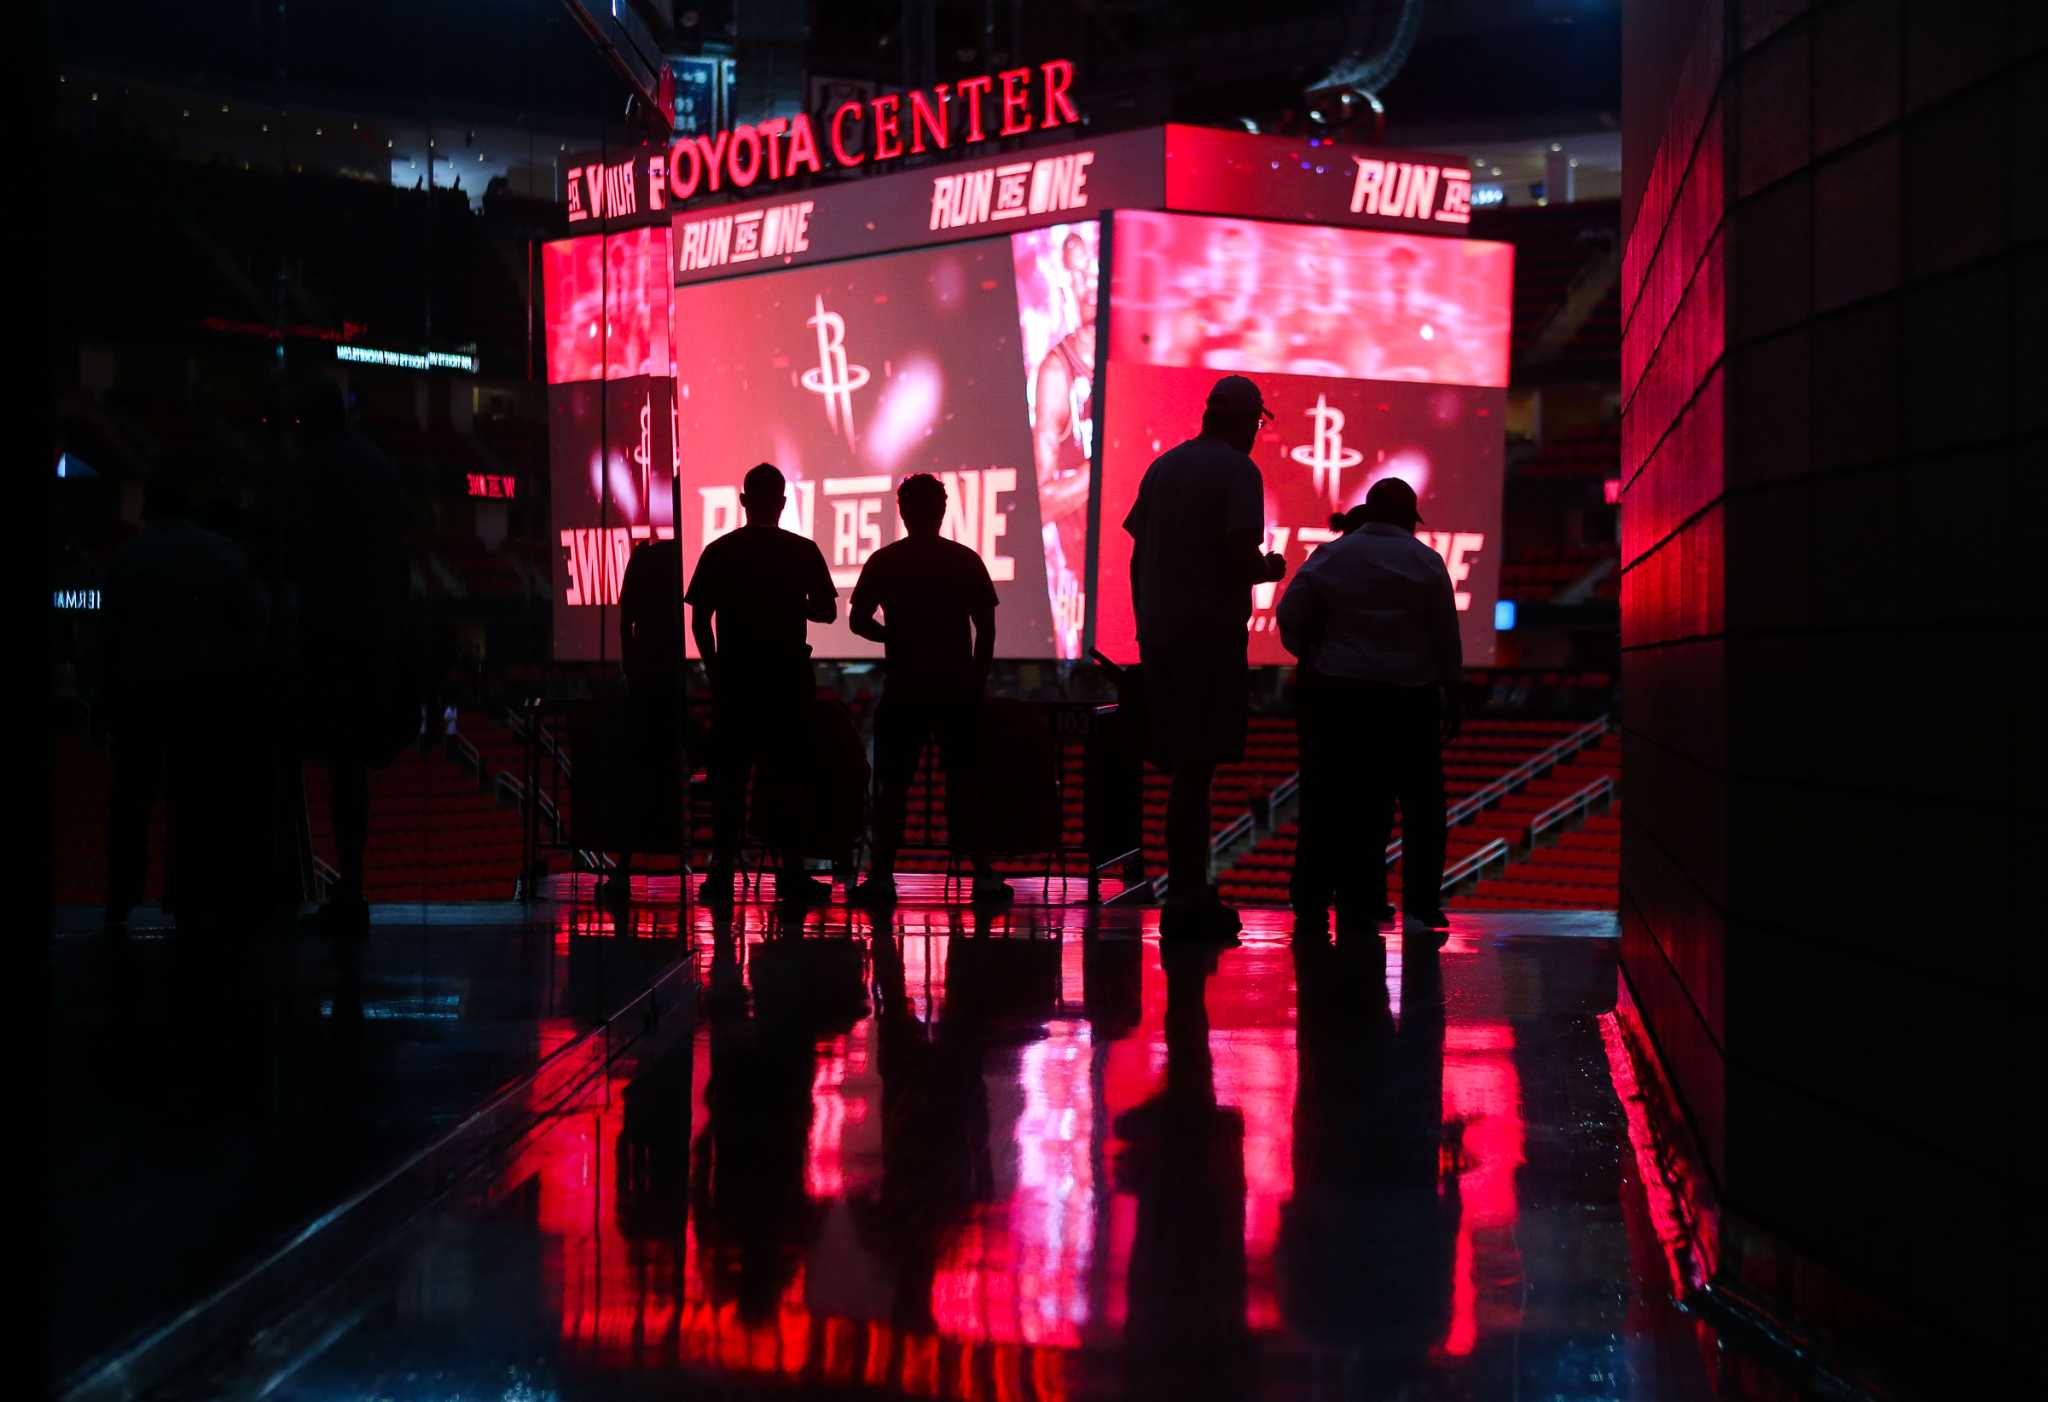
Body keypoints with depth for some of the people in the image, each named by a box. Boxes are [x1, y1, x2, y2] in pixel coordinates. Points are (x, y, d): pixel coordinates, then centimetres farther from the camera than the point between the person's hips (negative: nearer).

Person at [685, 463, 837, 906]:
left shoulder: (718, 552, 0)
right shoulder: (802, 552, -1)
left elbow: (699, 620, 0)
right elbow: (827, 611, 3)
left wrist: (714, 669, 10)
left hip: (734, 681, 0)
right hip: (788, 681, 0)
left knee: (728, 776, 4)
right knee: (789, 775, 4)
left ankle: (721, 872, 0)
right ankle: (792, 873, 3)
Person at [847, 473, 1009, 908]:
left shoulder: (883, 562, 1)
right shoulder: (966, 561, 2)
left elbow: (857, 620, 1)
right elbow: (986, 628, 2)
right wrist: (978, 682, 11)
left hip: (903, 689, -1)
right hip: (957, 688, 1)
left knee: (893, 783, 4)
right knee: (965, 782, 5)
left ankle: (882, 876, 2)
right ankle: (984, 875, 1)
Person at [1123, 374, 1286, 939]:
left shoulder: (1163, 467, 16)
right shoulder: (1239, 471, -6)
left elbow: (1137, 558, 17)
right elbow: (1240, 555, -16)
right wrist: (1270, 569, 5)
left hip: (1159, 634, 7)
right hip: (1211, 634, -7)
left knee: (1183, 767, 13)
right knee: (1194, 768, -8)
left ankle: (1188, 891, 18)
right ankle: (1188, 900, -8)